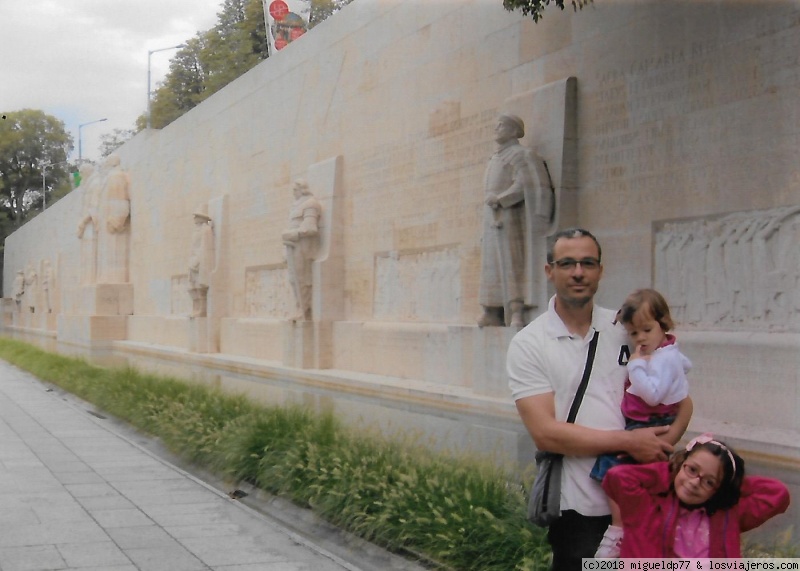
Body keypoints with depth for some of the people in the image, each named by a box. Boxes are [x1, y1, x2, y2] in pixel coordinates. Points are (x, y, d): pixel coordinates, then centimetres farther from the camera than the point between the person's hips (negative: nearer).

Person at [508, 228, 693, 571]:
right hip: (577, 509, -3)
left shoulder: (627, 330, 3)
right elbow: (545, 433, -15)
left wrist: (661, 445, -14)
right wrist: (629, 442, -18)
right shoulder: (528, 345, -6)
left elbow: (680, 399, 6)